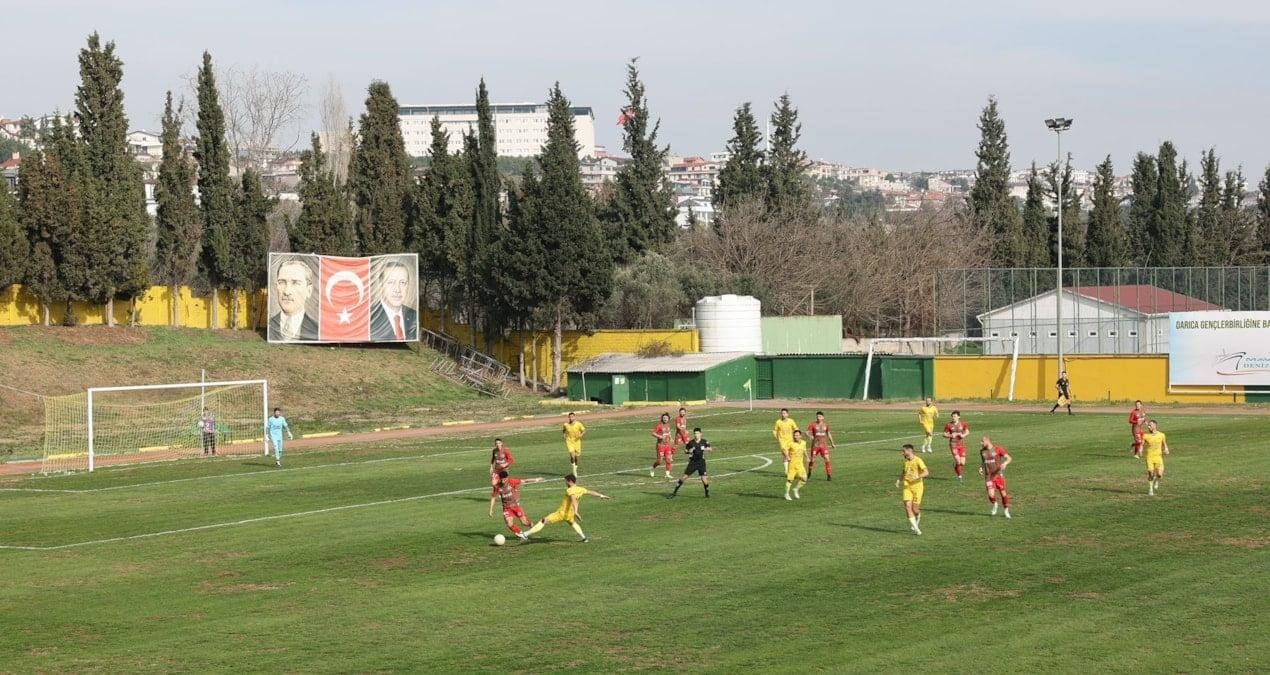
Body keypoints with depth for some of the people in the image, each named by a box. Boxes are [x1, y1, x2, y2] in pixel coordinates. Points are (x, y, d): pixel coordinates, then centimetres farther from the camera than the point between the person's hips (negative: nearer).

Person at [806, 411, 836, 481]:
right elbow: (807, 432, -3)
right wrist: (810, 436, -22)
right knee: (812, 460, 4)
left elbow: (828, 433, 18)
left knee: (827, 459, -11)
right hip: (815, 445, -1)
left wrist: (832, 443, 21)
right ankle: (809, 473, 28)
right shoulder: (813, 424, -4)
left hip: (824, 445, 1)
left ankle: (829, 475, -7)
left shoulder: (826, 424, 6)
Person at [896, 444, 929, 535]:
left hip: (917, 486, -5)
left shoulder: (918, 460, -9)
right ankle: (915, 528, -7)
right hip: (906, 486, 5)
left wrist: (917, 477, -31)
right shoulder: (905, 461, 11)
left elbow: (926, 472, -17)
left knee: (915, 509, -3)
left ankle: (917, 519, 33)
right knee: (907, 507, -12)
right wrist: (899, 480, 4)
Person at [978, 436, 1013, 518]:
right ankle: (994, 505, 22)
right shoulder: (982, 451, 4)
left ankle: (1006, 512, 21)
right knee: (991, 495, -11)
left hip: (999, 475, -3)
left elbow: (1009, 458, -9)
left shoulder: (998, 449, -9)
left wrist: (1005, 463, -30)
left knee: (1003, 494, 1)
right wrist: (980, 468, 2)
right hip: (988, 477, 3)